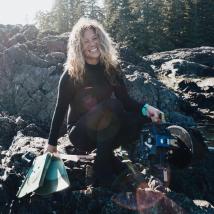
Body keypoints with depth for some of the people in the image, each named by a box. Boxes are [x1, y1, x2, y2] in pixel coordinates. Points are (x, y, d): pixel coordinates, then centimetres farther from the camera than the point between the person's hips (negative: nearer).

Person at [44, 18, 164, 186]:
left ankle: (105, 150, -4)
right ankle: (103, 175, -22)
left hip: (106, 130, 4)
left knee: (145, 118, -21)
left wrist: (145, 108, -21)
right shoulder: (71, 73, -12)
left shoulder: (111, 67, 0)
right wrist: (52, 143, -7)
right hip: (81, 133, -4)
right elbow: (61, 109, -8)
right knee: (111, 105, -35)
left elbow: (125, 100, -1)